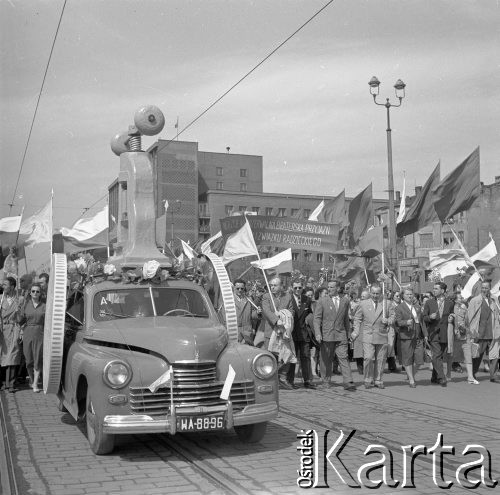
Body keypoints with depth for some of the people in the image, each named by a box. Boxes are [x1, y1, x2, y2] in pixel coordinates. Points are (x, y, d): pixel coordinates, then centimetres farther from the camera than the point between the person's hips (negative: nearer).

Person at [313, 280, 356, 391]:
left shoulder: (345, 301, 11)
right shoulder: (322, 301, 3)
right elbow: (317, 318, -2)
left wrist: (348, 333, 18)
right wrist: (318, 334, -13)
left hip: (341, 335, 1)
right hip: (326, 335, -1)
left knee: (344, 358, -7)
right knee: (326, 359, 5)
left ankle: (348, 382, -10)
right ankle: (326, 381, 17)